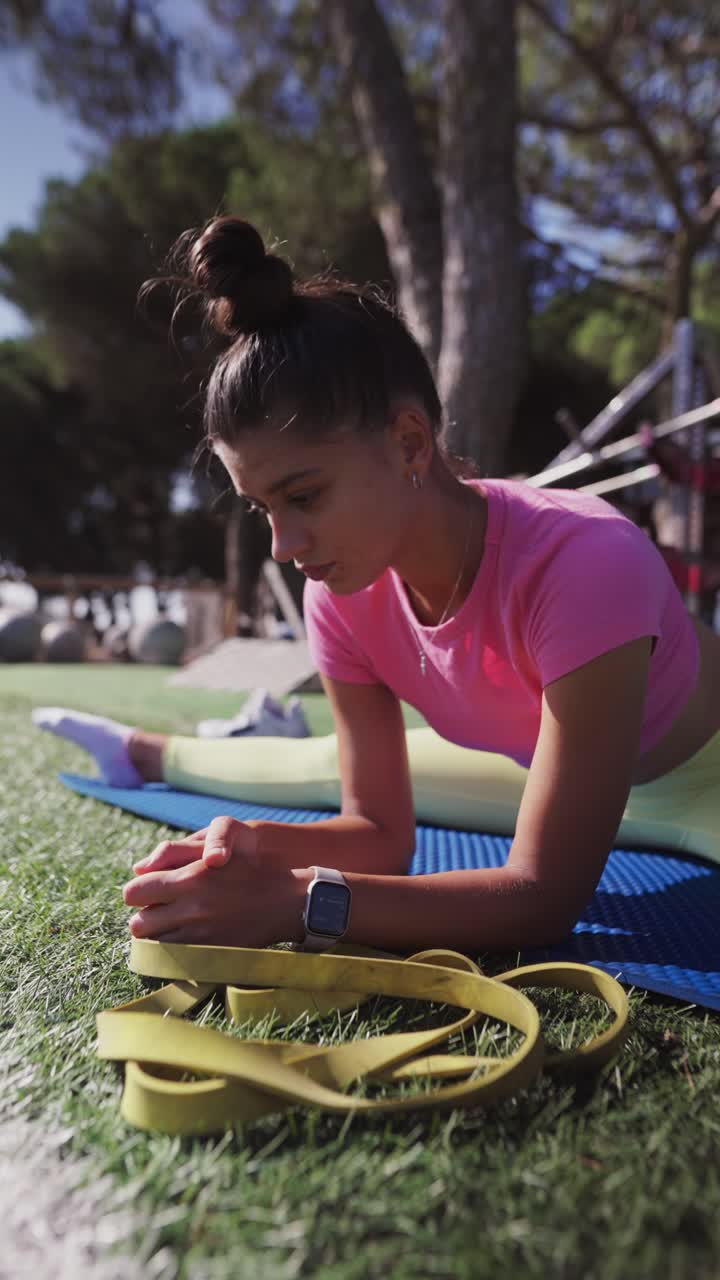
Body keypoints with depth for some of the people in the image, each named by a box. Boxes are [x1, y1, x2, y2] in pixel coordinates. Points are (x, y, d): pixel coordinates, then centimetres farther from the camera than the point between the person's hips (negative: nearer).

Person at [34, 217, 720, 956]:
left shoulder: (583, 564, -36)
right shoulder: (342, 595, -18)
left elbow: (547, 893, -34)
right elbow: (382, 832, -13)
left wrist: (295, 901, -40)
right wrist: (260, 850, -31)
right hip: (552, 770, 4)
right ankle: (147, 753, 33)